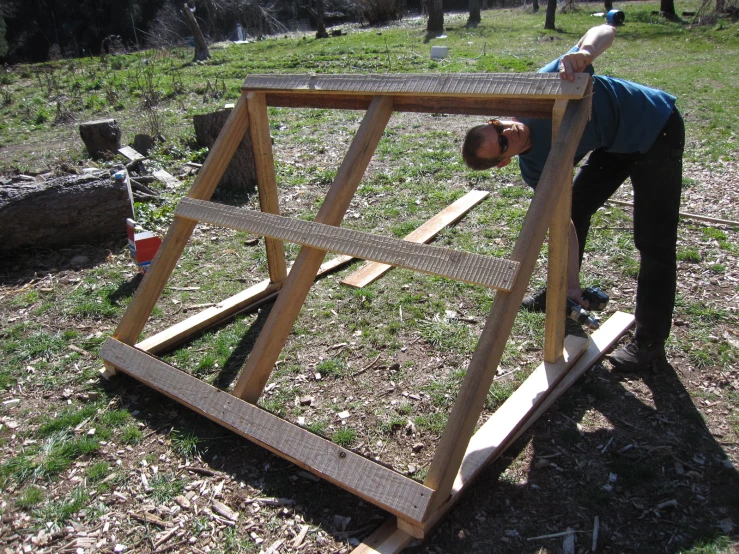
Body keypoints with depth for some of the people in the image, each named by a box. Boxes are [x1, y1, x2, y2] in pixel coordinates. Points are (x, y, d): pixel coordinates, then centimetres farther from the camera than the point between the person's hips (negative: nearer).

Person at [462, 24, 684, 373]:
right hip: (615, 144, 6)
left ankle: (650, 342, 7)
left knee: (653, 240, -4)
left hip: (655, 130, -6)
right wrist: (572, 285, -23)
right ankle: (560, 293, 36)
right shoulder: (534, 168, -15)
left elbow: (605, 31, -27)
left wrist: (584, 53, -50)